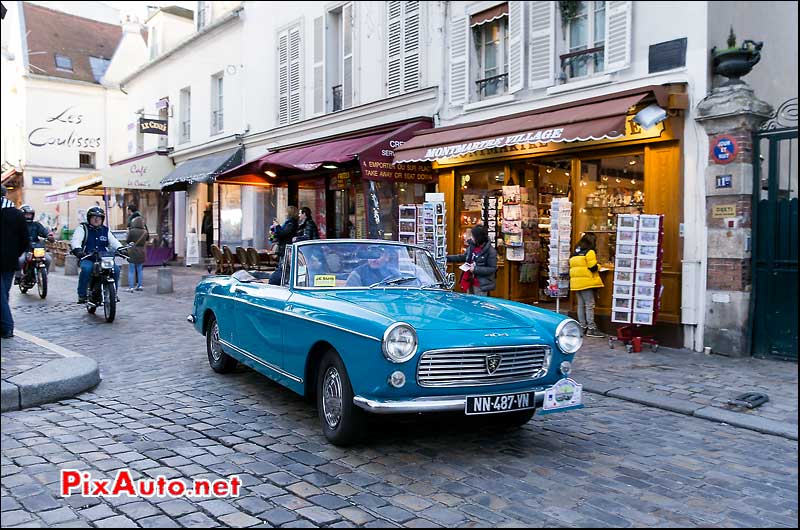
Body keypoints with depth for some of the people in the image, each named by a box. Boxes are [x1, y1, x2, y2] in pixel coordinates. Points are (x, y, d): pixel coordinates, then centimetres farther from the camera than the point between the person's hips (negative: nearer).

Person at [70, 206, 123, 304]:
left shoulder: (105, 230, 19)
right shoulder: (82, 228, 7)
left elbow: (113, 241, 10)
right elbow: (75, 240, -8)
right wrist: (77, 250, -30)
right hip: (87, 258, -3)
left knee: (116, 269, -22)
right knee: (86, 268, -35)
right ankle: (81, 295, -22)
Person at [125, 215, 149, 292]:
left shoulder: (132, 231, -12)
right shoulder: (145, 232, 0)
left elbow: (127, 241, -5)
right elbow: (147, 239, 18)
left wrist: (128, 233, 8)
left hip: (133, 252, -4)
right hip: (142, 252, 4)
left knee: (131, 271, 1)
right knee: (139, 270, 15)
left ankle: (131, 287, -2)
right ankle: (139, 285, 18)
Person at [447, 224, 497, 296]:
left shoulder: (490, 251, -16)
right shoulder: (472, 246, 4)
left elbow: (492, 269, -16)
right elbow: (463, 257, 19)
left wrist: (476, 269, -22)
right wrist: (447, 258, 15)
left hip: (481, 285, -7)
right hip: (470, 282, 7)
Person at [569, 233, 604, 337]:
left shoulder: (575, 253, 16)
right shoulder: (589, 252, -8)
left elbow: (572, 267, 17)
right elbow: (593, 267, -14)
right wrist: (598, 266, 6)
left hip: (576, 282, 8)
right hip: (586, 282, -8)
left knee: (581, 305, 11)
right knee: (590, 305, -6)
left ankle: (583, 327, 14)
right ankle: (591, 328, -7)